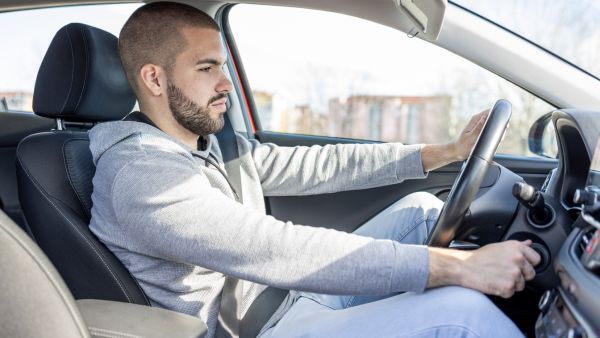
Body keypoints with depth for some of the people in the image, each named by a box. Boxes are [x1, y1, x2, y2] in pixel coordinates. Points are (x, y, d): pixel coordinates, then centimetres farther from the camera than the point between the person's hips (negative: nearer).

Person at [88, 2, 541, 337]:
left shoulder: (214, 144, 7)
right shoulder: (141, 174, -22)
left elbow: (316, 166, 7)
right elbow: (278, 250, -34)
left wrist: (447, 151, 4)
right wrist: (459, 266, -34)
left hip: (294, 294, 9)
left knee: (421, 209, 6)